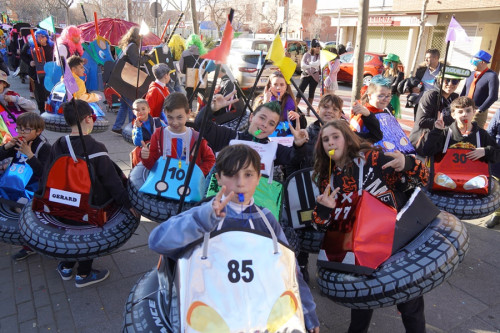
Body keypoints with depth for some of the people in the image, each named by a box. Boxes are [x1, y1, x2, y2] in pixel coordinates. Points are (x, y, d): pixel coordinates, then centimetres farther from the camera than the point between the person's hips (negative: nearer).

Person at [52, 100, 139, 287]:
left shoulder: (57, 147, -8)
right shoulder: (96, 148, -24)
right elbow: (112, 180, -23)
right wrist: (128, 203, -17)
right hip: (91, 205, -5)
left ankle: (66, 267, 44)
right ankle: (83, 275, 31)